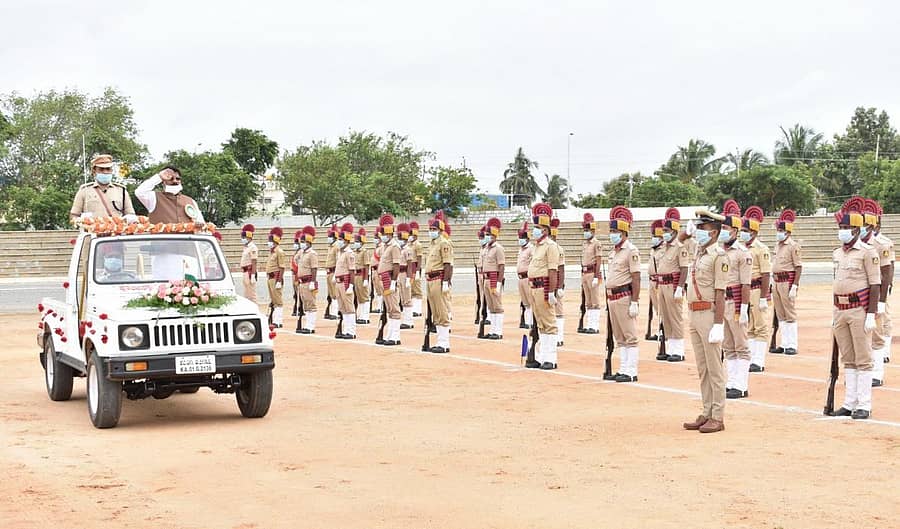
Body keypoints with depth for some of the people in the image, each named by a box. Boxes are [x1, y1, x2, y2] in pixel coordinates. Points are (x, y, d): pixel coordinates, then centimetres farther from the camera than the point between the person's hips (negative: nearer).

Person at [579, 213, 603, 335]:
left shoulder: (597, 244, -9)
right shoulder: (584, 244, 15)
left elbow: (599, 261, -14)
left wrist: (596, 277, -20)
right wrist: (582, 276, 17)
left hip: (593, 273, -8)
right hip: (584, 273, 8)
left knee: (595, 301, -6)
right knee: (587, 302, 10)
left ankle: (595, 327, -5)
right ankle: (588, 325, 13)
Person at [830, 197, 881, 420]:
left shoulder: (867, 252, -7)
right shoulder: (837, 253, 14)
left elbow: (875, 285, -10)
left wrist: (871, 315, -16)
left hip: (859, 310, -7)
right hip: (840, 309, 7)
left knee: (863, 359, -3)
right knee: (848, 359, 10)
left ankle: (864, 405, 0)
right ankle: (849, 403, 15)